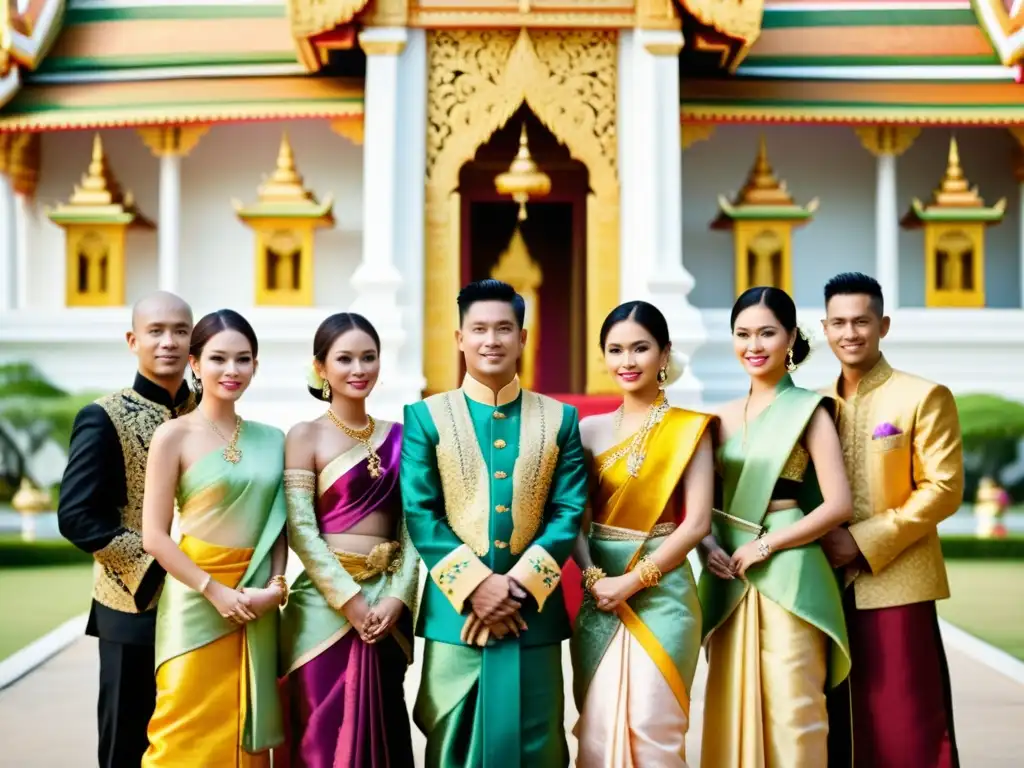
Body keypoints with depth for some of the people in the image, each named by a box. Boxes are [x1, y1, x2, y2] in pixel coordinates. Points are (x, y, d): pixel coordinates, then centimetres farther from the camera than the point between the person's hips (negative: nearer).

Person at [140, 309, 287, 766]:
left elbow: (279, 524, 12)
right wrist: (216, 591, -13)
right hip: (197, 603, -4)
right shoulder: (174, 436, -4)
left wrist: (275, 585, -5)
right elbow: (154, 535, -8)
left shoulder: (270, 439, 8)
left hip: (257, 606, 4)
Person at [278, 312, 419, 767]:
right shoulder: (306, 435, -2)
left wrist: (396, 597, -7)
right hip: (327, 602, -4)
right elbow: (300, 529, -9)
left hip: (387, 603, 4)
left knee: (382, 731, 11)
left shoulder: (397, 436, 9)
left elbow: (411, 525, 6)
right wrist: (351, 601, -14)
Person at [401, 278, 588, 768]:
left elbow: (568, 513, 1)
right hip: (455, 611, -1)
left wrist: (518, 584, -11)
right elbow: (420, 514, -3)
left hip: (533, 611, 1)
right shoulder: (425, 417, 5)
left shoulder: (559, 419, 8)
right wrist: (476, 584, -14)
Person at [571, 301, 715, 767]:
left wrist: (633, 580, -13)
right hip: (600, 594, 3)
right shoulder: (590, 430, 6)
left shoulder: (689, 428, -3)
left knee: (653, 727, -3)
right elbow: (574, 517, 5)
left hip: (661, 590, -3)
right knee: (598, 726, 4)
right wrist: (593, 577, -12)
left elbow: (697, 522, -9)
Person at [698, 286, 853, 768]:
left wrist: (764, 547, -13)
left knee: (792, 708, -2)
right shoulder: (724, 417, 11)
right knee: (735, 705, 7)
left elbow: (837, 505, -11)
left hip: (788, 573, -5)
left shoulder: (808, 411, -4)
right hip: (731, 577, 5)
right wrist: (708, 544, -3)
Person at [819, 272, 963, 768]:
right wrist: (819, 544, -2)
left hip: (897, 586, -5)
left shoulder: (924, 397, -3)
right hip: (830, 588, 5)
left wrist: (865, 542, -15)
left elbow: (944, 489, -10)